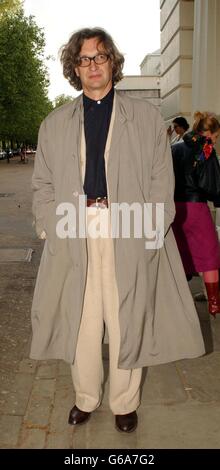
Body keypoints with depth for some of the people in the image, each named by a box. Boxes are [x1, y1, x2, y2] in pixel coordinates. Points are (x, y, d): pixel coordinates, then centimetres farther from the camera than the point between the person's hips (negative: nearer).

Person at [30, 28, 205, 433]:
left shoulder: (147, 118, 8)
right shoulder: (54, 124, 12)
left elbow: (161, 181, 4)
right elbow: (43, 185, 11)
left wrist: (151, 232, -7)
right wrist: (51, 231, -2)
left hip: (129, 236, -1)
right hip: (74, 234, 2)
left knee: (127, 322, 6)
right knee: (80, 321, 9)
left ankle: (124, 403, 26)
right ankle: (85, 398, 30)